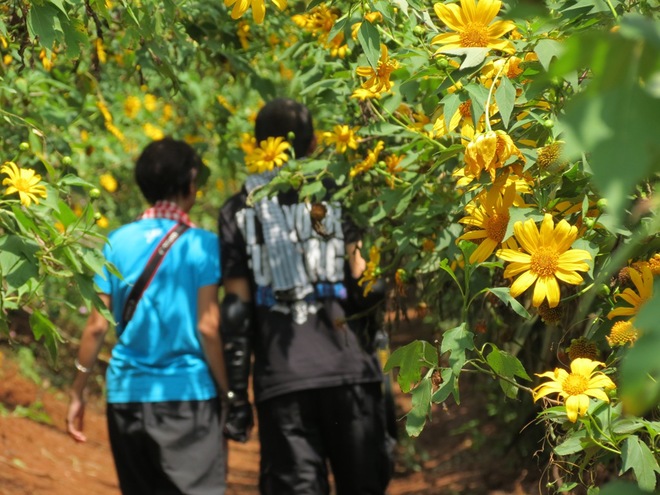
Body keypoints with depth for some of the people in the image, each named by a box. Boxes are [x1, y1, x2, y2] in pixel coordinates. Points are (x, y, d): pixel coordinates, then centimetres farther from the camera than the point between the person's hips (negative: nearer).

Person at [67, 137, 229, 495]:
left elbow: (97, 325, 4)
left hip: (127, 394, 4)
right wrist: (227, 392, -2)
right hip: (187, 394, -4)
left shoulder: (117, 242, 5)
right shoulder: (201, 244, -5)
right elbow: (207, 327, -9)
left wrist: (78, 392, 11)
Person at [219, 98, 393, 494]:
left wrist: (237, 395, 5)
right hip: (348, 371, 0)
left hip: (280, 379, 0)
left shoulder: (240, 211, 8)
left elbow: (236, 308, 3)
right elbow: (363, 283, -5)